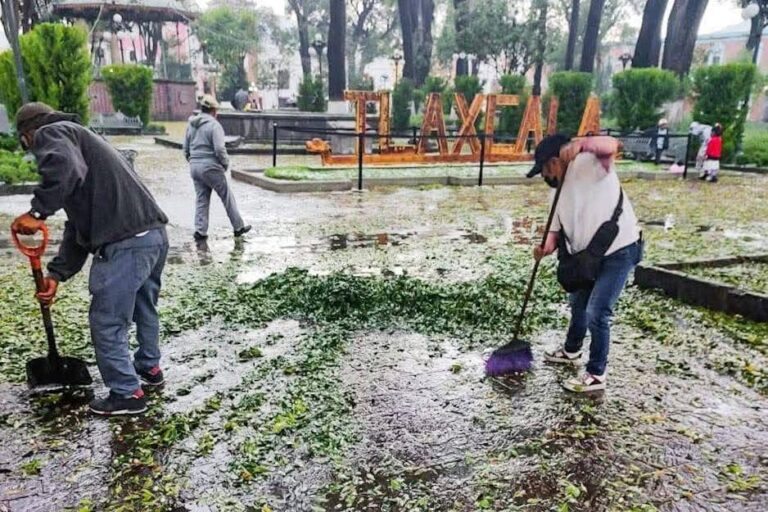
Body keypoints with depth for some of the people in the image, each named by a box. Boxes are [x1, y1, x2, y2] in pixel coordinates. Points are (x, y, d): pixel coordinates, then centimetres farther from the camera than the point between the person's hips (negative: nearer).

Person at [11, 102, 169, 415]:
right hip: (154, 233, 10)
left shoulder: (51, 133, 3)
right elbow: (79, 225, 26)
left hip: (125, 243, -10)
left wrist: (38, 211, -16)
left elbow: (65, 170, -26)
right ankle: (149, 368, 46)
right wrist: (56, 273, 23)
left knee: (107, 323, 5)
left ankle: (127, 395, 19)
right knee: (144, 307, 27)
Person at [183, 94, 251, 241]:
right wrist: (225, 163, -5)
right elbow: (219, 149, -20)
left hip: (194, 167, 7)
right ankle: (238, 227, 13)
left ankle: (200, 230, 6)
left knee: (201, 199, 12)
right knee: (227, 197, 5)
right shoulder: (214, 125, -12)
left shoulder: (191, 125, 10)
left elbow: (186, 149, 14)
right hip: (211, 167, -6)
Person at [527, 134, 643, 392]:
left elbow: (611, 146, -34)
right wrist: (546, 247, -14)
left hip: (619, 251, -10)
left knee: (596, 313, -9)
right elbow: (557, 231, 6)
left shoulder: (588, 163, -14)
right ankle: (571, 350, 49)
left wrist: (580, 144, -49)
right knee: (578, 302, 25)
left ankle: (596, 375, 8)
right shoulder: (560, 194, 9)